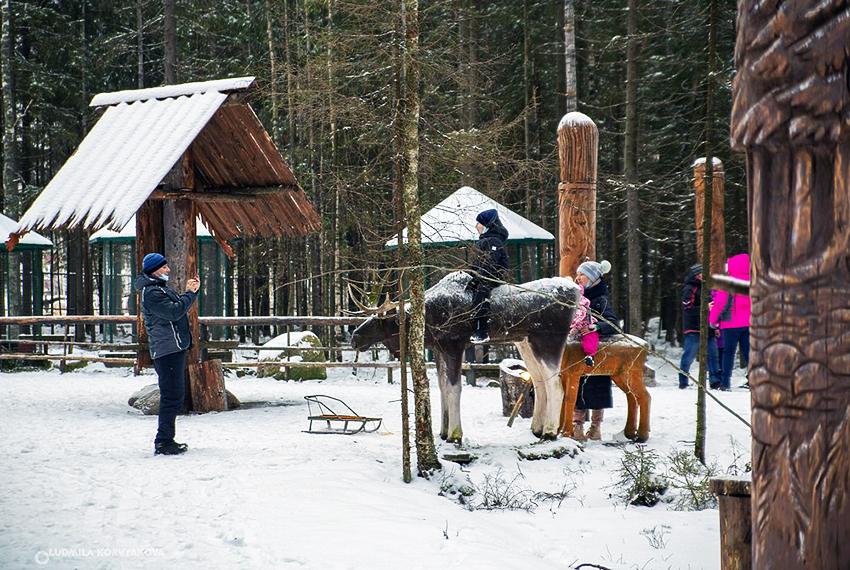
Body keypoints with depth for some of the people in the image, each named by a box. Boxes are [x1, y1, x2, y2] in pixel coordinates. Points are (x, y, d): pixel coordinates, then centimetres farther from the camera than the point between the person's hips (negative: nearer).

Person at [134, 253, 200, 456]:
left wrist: (191, 291, 11)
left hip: (175, 348, 11)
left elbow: (179, 307, 23)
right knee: (172, 396, -12)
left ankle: (166, 439, 22)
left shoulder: (160, 289, 20)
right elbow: (175, 312, -23)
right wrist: (190, 293, -12)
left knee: (175, 395, 15)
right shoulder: (151, 293, -14)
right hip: (167, 350, -11)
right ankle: (163, 442, -11)